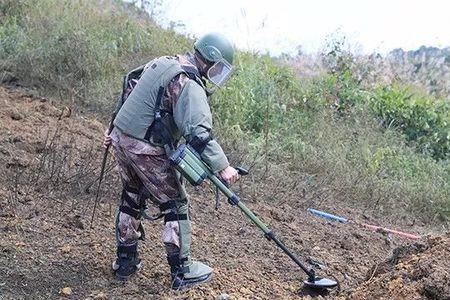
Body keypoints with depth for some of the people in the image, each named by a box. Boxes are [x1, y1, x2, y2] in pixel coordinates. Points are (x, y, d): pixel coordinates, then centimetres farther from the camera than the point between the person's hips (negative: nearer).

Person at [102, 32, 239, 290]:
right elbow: (198, 131, -26)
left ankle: (125, 262, 33)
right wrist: (222, 166, -26)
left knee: (132, 198, 23)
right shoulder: (189, 84, -17)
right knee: (176, 205, 5)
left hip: (121, 137, 9)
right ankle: (182, 271, 12)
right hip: (146, 150, -9)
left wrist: (117, 130, 22)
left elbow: (130, 85, 18)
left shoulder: (161, 62, 11)